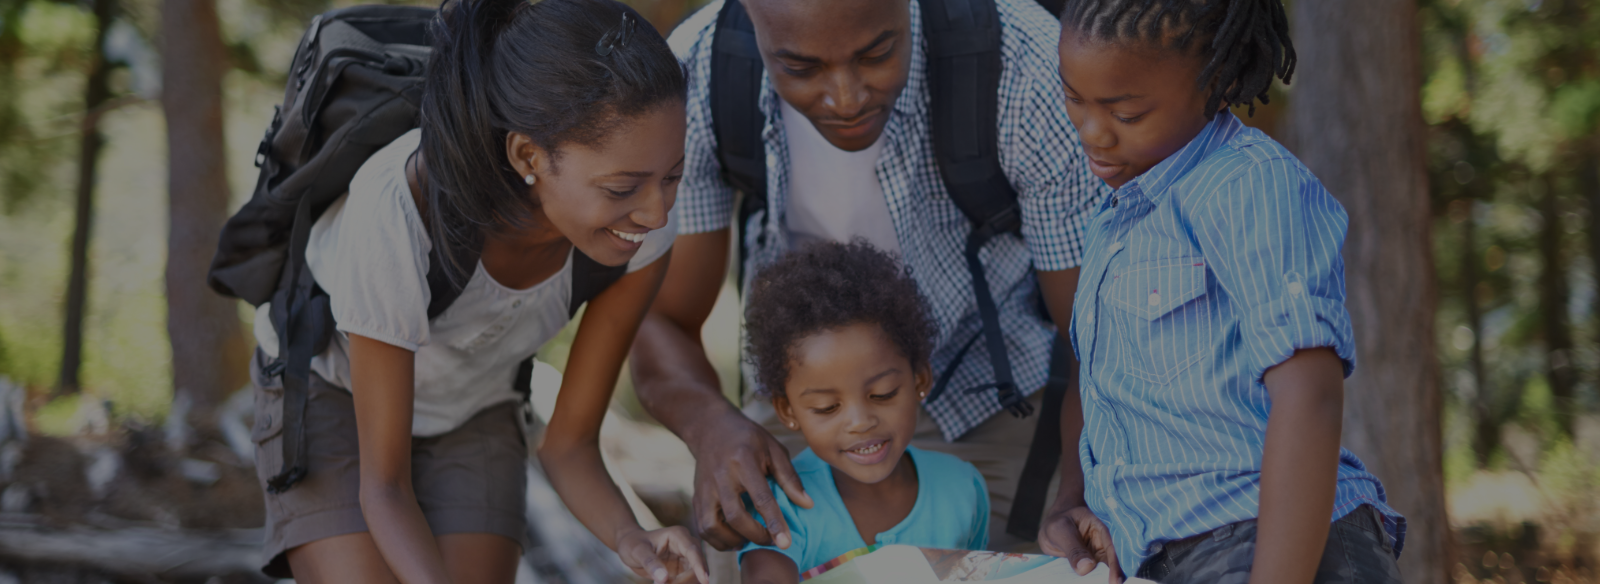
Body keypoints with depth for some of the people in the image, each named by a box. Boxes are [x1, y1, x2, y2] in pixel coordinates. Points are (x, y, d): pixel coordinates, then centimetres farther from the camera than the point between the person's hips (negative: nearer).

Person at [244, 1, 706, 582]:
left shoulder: (644, 228, -30)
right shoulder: (395, 214, -41)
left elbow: (569, 444, -16)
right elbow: (383, 487, -29)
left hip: (473, 410, 3)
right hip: (330, 396, -3)